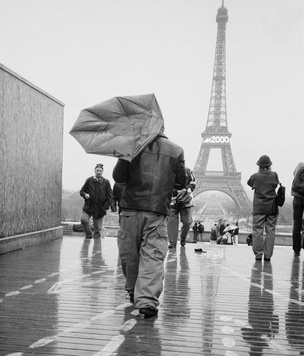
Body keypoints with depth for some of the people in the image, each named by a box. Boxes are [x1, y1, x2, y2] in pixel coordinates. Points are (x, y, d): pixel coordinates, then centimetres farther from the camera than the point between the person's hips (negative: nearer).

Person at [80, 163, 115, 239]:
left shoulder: (106, 182, 1)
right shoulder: (89, 180, 4)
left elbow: (110, 195, 2)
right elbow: (82, 191, 13)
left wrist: (106, 206, -9)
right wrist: (85, 194, -10)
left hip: (100, 209, -1)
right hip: (88, 206, 1)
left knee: (98, 229, 2)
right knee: (83, 219, -19)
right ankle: (88, 235, 2)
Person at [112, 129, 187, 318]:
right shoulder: (176, 150, 4)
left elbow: (118, 176, -1)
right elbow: (182, 183, 9)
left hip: (132, 208, 0)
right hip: (158, 212, 0)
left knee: (129, 253, 16)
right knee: (153, 256, 0)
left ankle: (133, 291, 31)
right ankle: (147, 301, -10)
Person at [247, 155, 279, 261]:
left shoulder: (255, 176, -7)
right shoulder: (274, 175, -5)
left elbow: (249, 183, 12)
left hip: (258, 208, -1)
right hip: (272, 208, 1)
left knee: (257, 230, 5)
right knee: (270, 231, 6)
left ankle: (258, 254, 4)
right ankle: (268, 254, 6)